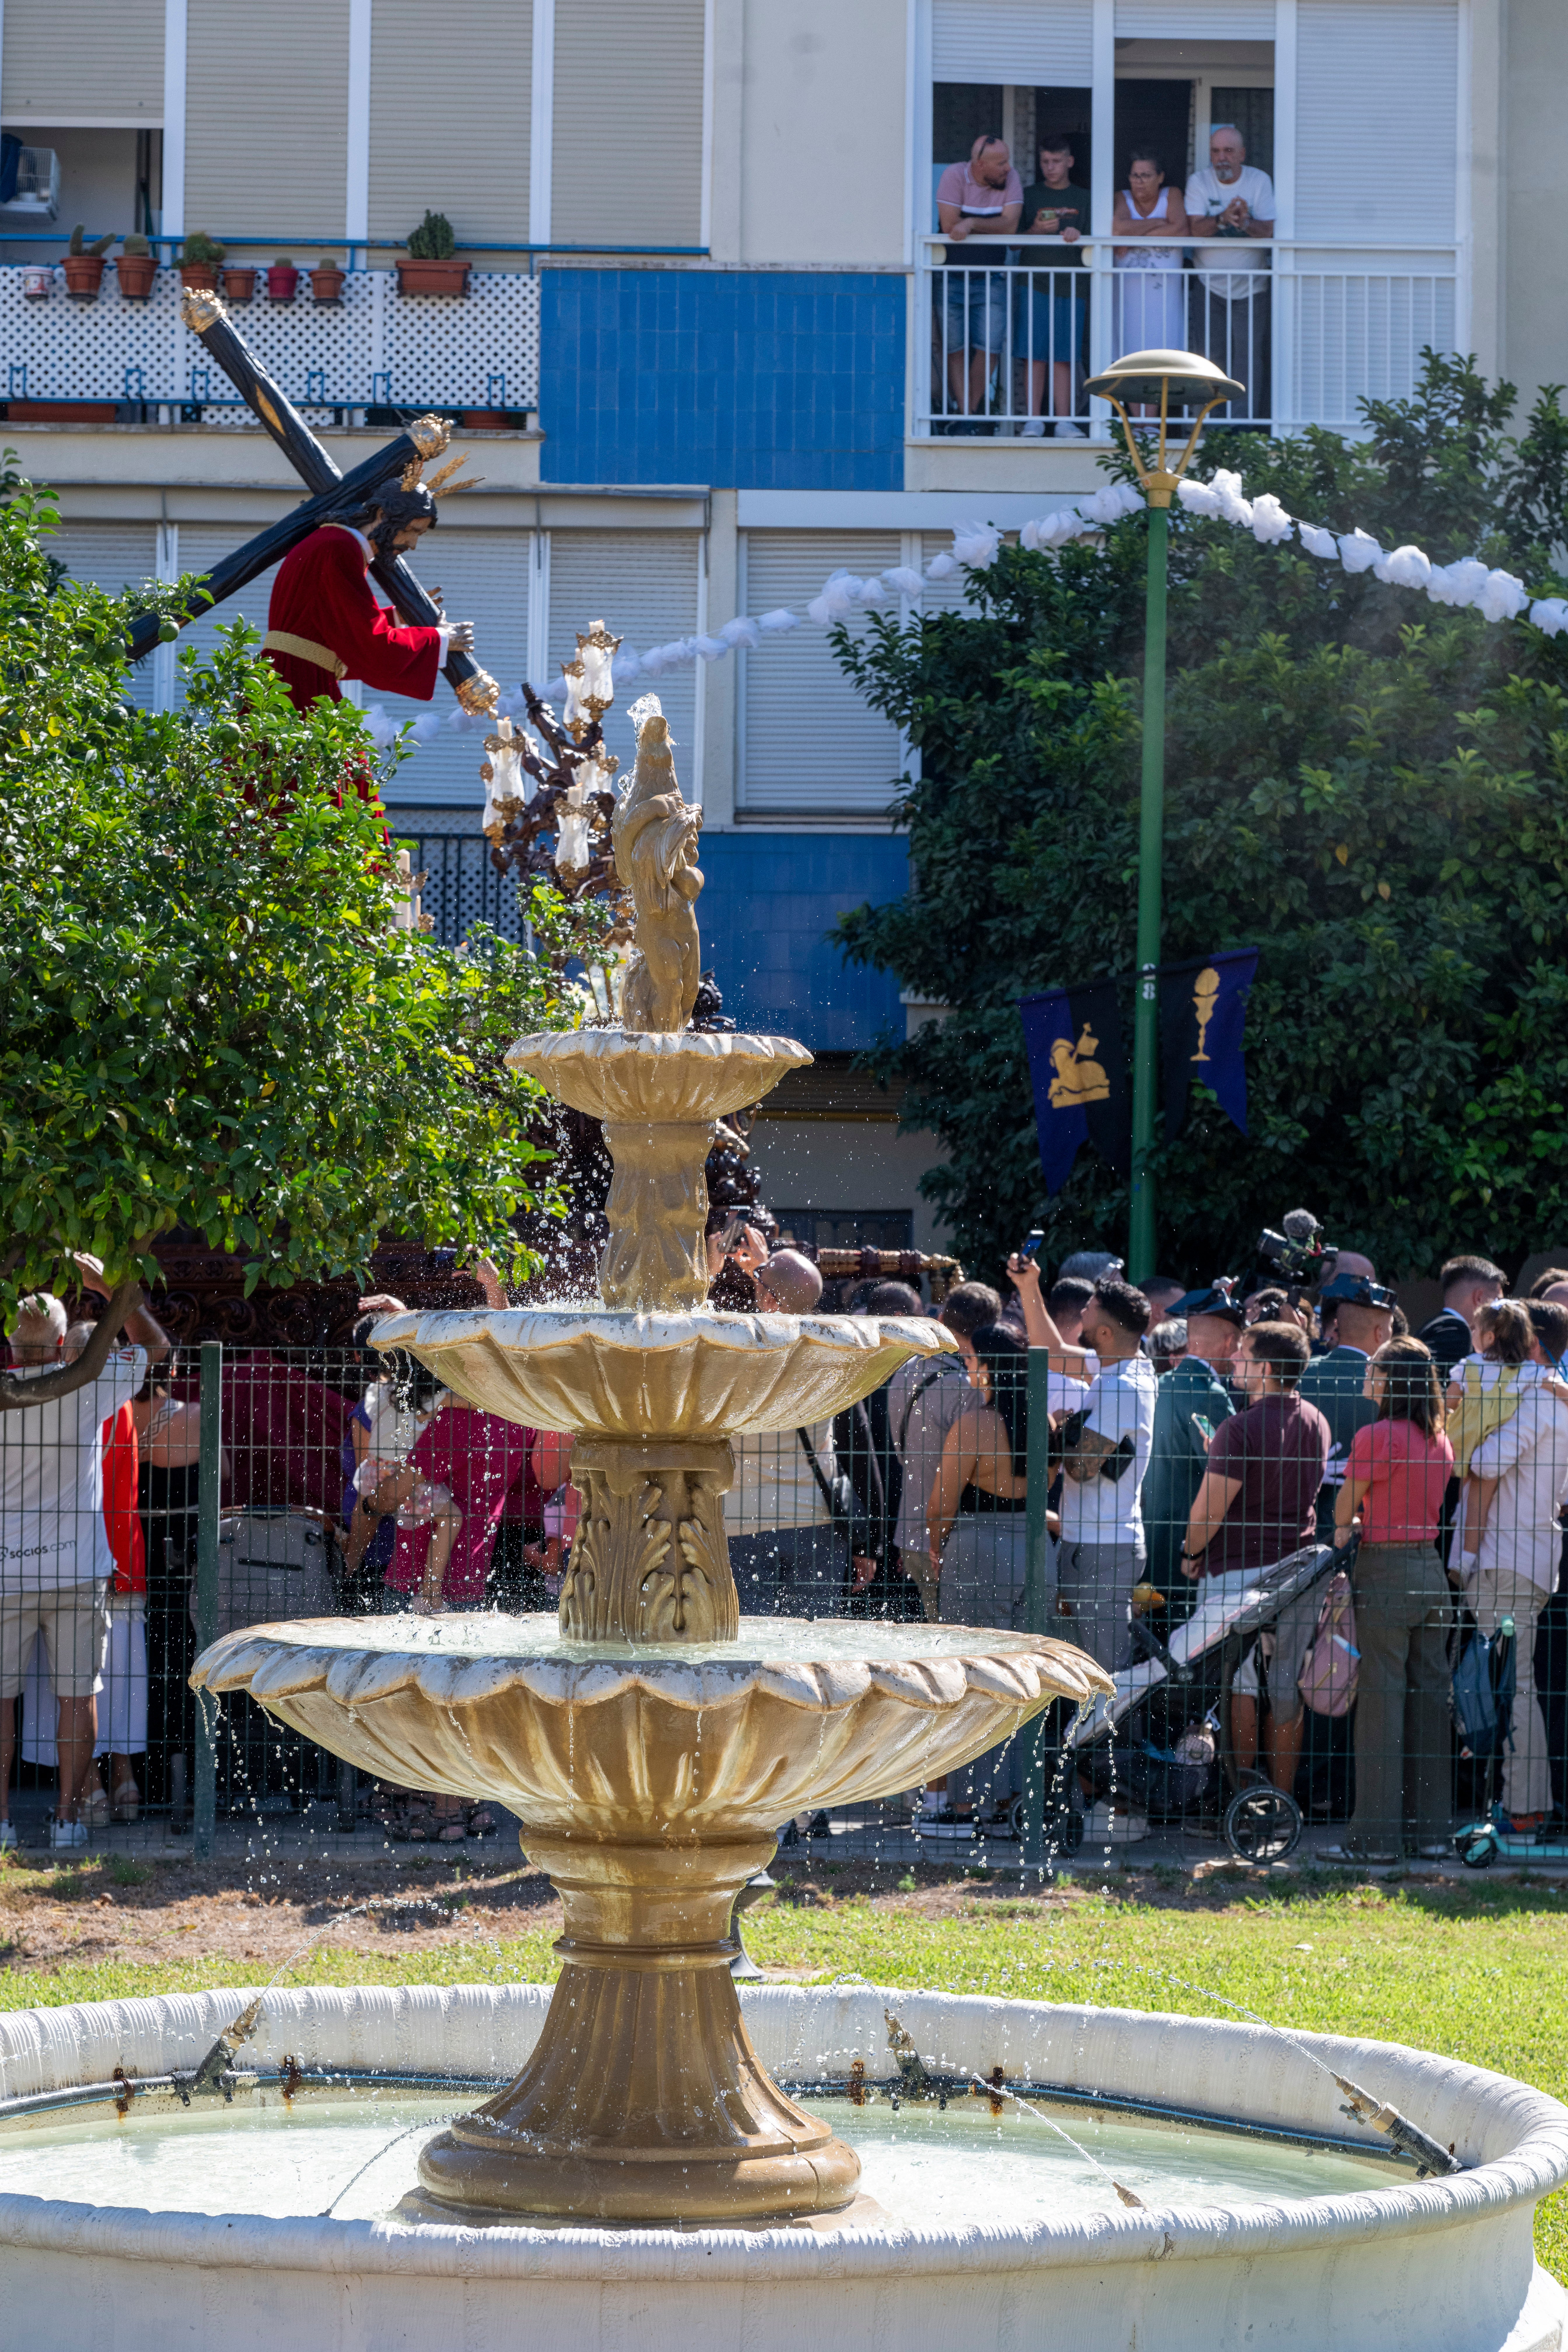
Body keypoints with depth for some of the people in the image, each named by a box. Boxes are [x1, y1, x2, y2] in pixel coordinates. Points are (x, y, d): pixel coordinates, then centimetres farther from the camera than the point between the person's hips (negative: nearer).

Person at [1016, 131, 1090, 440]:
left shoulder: (1083, 199, 13)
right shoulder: (1030, 196, 12)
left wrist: (1078, 237, -12)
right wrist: (1036, 231, -11)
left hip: (1072, 285, 0)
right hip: (1036, 283, 0)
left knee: (1064, 357, -1)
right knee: (1037, 355, -5)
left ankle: (1064, 420, 1)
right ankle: (1035, 418, -2)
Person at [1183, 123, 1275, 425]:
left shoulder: (1259, 181, -3)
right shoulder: (1199, 181, -2)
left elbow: (1268, 229, -12)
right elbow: (1195, 227, -13)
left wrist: (1245, 222, -33)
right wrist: (1224, 219, -32)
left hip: (1251, 287, -1)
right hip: (1210, 285, 1)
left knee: (1248, 355, -6)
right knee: (1210, 358, -1)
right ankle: (1213, 424, 5)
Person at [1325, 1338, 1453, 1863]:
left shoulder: (1376, 1436, -13)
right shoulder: (1440, 1441, 9)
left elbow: (1344, 1506, -3)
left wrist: (1344, 1528, 18)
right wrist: (1360, 1524, 10)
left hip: (1385, 1570, -7)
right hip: (1431, 1571, 7)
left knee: (1381, 1701, -4)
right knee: (1431, 1698, 10)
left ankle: (1377, 1835, -3)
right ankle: (1433, 1830, 12)